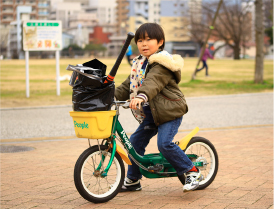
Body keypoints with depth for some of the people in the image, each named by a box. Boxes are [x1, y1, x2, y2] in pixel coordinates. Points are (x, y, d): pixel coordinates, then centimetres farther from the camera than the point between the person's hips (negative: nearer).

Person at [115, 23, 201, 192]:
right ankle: (133, 180, 21)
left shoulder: (161, 64, -16)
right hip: (151, 113, 9)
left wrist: (142, 97, -52)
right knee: (135, 141, 7)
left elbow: (153, 82, -35)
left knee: (164, 143, -21)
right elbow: (128, 85, 19)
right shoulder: (140, 63, 13)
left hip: (170, 111, -9)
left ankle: (192, 171, -4)